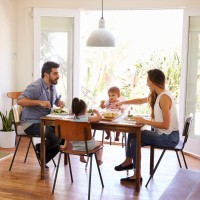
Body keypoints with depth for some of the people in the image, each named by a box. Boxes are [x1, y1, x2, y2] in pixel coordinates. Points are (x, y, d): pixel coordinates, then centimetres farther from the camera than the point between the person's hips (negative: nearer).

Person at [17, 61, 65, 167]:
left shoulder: (52, 87, 10)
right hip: (31, 123, -9)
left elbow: (56, 99, 26)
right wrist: (39, 102, -34)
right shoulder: (36, 87, -18)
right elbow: (20, 100, -27)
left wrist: (60, 103, 1)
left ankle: (44, 159, 8)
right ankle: (39, 149, 7)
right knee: (56, 137, -26)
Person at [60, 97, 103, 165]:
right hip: (88, 146, -3)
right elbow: (99, 117, -9)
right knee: (99, 144, 30)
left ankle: (81, 157, 54)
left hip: (75, 146, 3)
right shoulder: (87, 119, -15)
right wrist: (96, 111, 11)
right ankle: (99, 160, 33)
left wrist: (65, 145, 5)